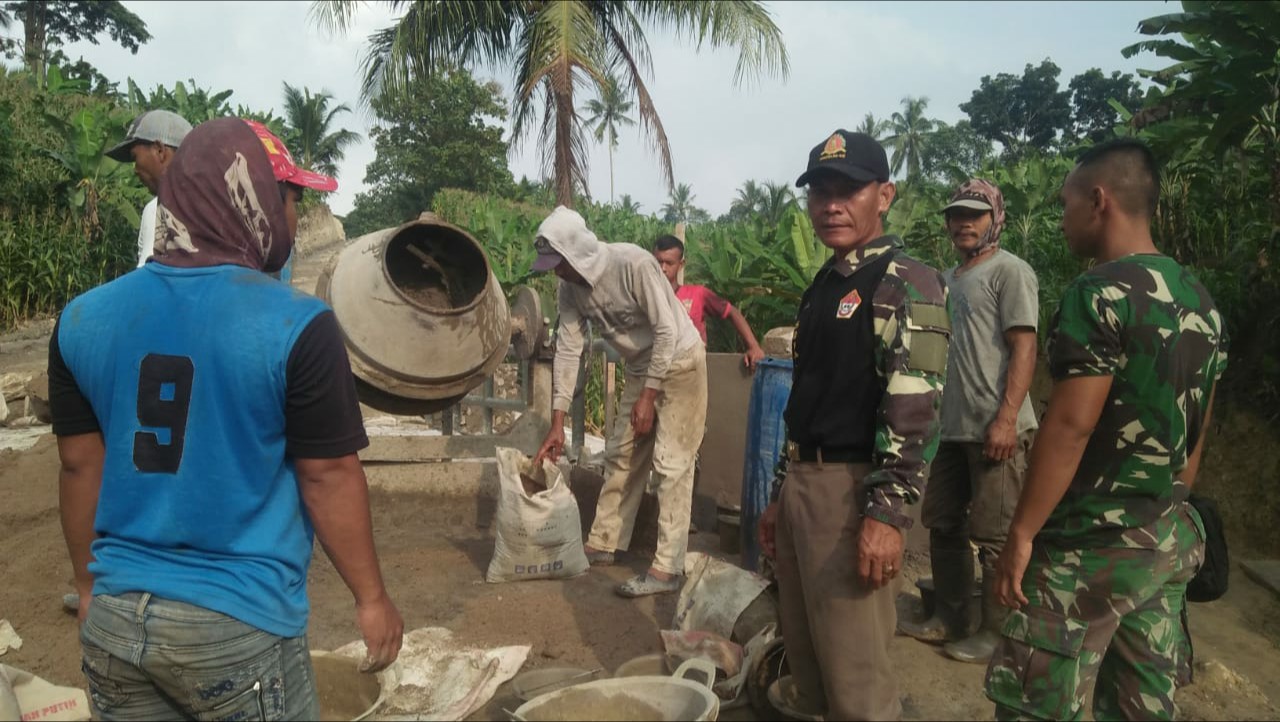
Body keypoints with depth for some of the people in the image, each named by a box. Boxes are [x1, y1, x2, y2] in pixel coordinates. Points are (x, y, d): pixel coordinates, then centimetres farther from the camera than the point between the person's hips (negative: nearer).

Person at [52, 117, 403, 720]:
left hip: (116, 616, 5)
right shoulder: (295, 325, -16)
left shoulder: (83, 318, -1)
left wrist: (91, 586, 19)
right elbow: (328, 476, -13)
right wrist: (371, 597, -1)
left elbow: (80, 466, 6)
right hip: (239, 622, -4)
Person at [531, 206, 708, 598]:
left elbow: (667, 331, -25)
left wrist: (648, 397, -21)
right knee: (621, 456, 11)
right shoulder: (571, 287, -8)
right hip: (641, 367, 7)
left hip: (679, 362, -7)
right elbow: (567, 351, -5)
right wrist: (557, 424, -6)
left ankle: (666, 568, -6)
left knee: (670, 462, -8)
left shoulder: (634, 264, -29)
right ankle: (603, 545, 23)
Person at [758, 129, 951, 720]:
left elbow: (915, 410, -18)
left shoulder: (906, 284, -9)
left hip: (852, 490, -9)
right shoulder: (822, 288, 17)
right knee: (805, 661, 18)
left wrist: (888, 514, -25)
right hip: (802, 486, 9)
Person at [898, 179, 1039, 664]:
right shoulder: (948, 279, 17)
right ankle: (948, 619, 28)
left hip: (994, 428, -8)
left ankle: (997, 633, 12)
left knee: (995, 537, -1)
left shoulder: (1009, 271, -5)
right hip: (952, 426, 8)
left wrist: (1006, 418, -21)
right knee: (944, 526, 15)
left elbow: (1023, 349, -13)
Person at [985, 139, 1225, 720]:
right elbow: (1195, 428, 15)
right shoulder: (1200, 300, 11)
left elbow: (1070, 426, -19)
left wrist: (1022, 533, -14)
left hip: (1089, 544, -9)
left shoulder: (1100, 293, -15)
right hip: (1169, 539, 9)